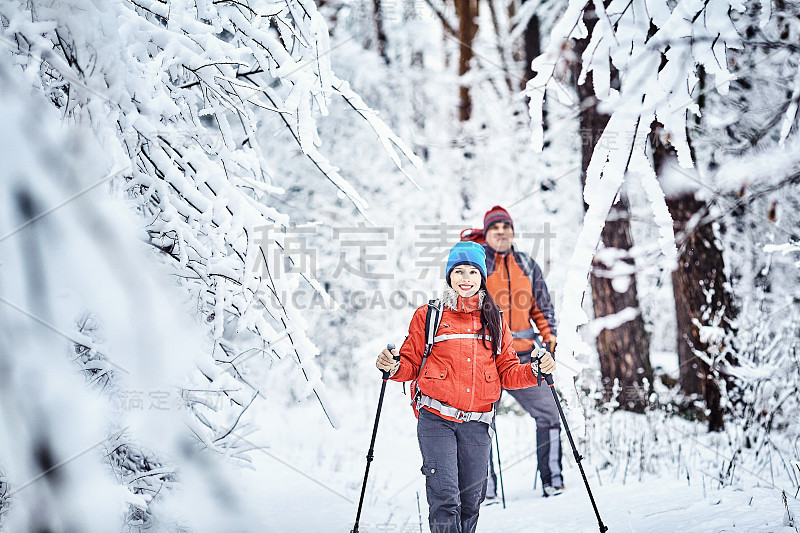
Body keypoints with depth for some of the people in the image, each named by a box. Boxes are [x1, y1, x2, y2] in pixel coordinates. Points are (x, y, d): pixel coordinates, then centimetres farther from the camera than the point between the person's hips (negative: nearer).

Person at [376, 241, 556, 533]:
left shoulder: (494, 320, 14)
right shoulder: (429, 315, 5)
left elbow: (507, 372, 14)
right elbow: (411, 362, 7)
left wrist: (535, 372, -4)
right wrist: (393, 367, -14)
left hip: (477, 423, 3)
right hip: (436, 421, -3)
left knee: (471, 500, 7)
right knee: (445, 497, -12)